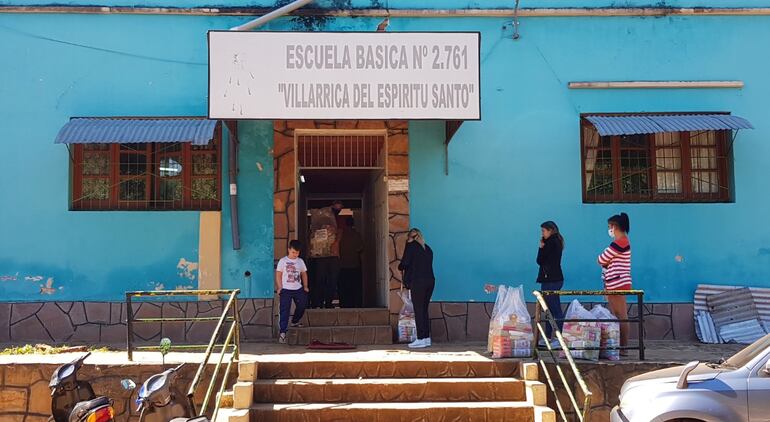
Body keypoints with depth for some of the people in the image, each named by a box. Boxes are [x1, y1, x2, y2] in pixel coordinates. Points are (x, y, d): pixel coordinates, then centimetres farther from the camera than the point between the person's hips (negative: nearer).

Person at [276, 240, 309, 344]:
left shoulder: (300, 261, 8)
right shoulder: (283, 261, -3)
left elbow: (304, 274, 15)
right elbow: (278, 275, -2)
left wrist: (305, 286, 9)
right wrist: (279, 288, -9)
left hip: (298, 289, 4)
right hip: (286, 289, -4)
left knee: (302, 306, 9)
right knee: (285, 310, -9)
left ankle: (295, 322, 36)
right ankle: (283, 332, -11)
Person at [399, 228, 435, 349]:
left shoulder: (411, 245, -1)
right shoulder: (427, 248, 17)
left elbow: (405, 262, -9)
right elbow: (427, 265, 17)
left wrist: (400, 267, 13)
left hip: (418, 281, -7)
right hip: (430, 280, 7)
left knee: (418, 310, -3)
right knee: (424, 310, 12)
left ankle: (421, 339, -4)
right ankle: (426, 338, 12)